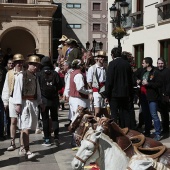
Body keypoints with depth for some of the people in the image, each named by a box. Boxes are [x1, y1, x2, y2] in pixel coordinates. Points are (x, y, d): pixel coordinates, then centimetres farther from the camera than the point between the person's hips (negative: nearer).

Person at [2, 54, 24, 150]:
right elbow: (6, 88, 9)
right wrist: (5, 102, 7)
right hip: (13, 99, 2)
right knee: (13, 121, 3)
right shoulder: (9, 73, 7)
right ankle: (13, 143, 10)